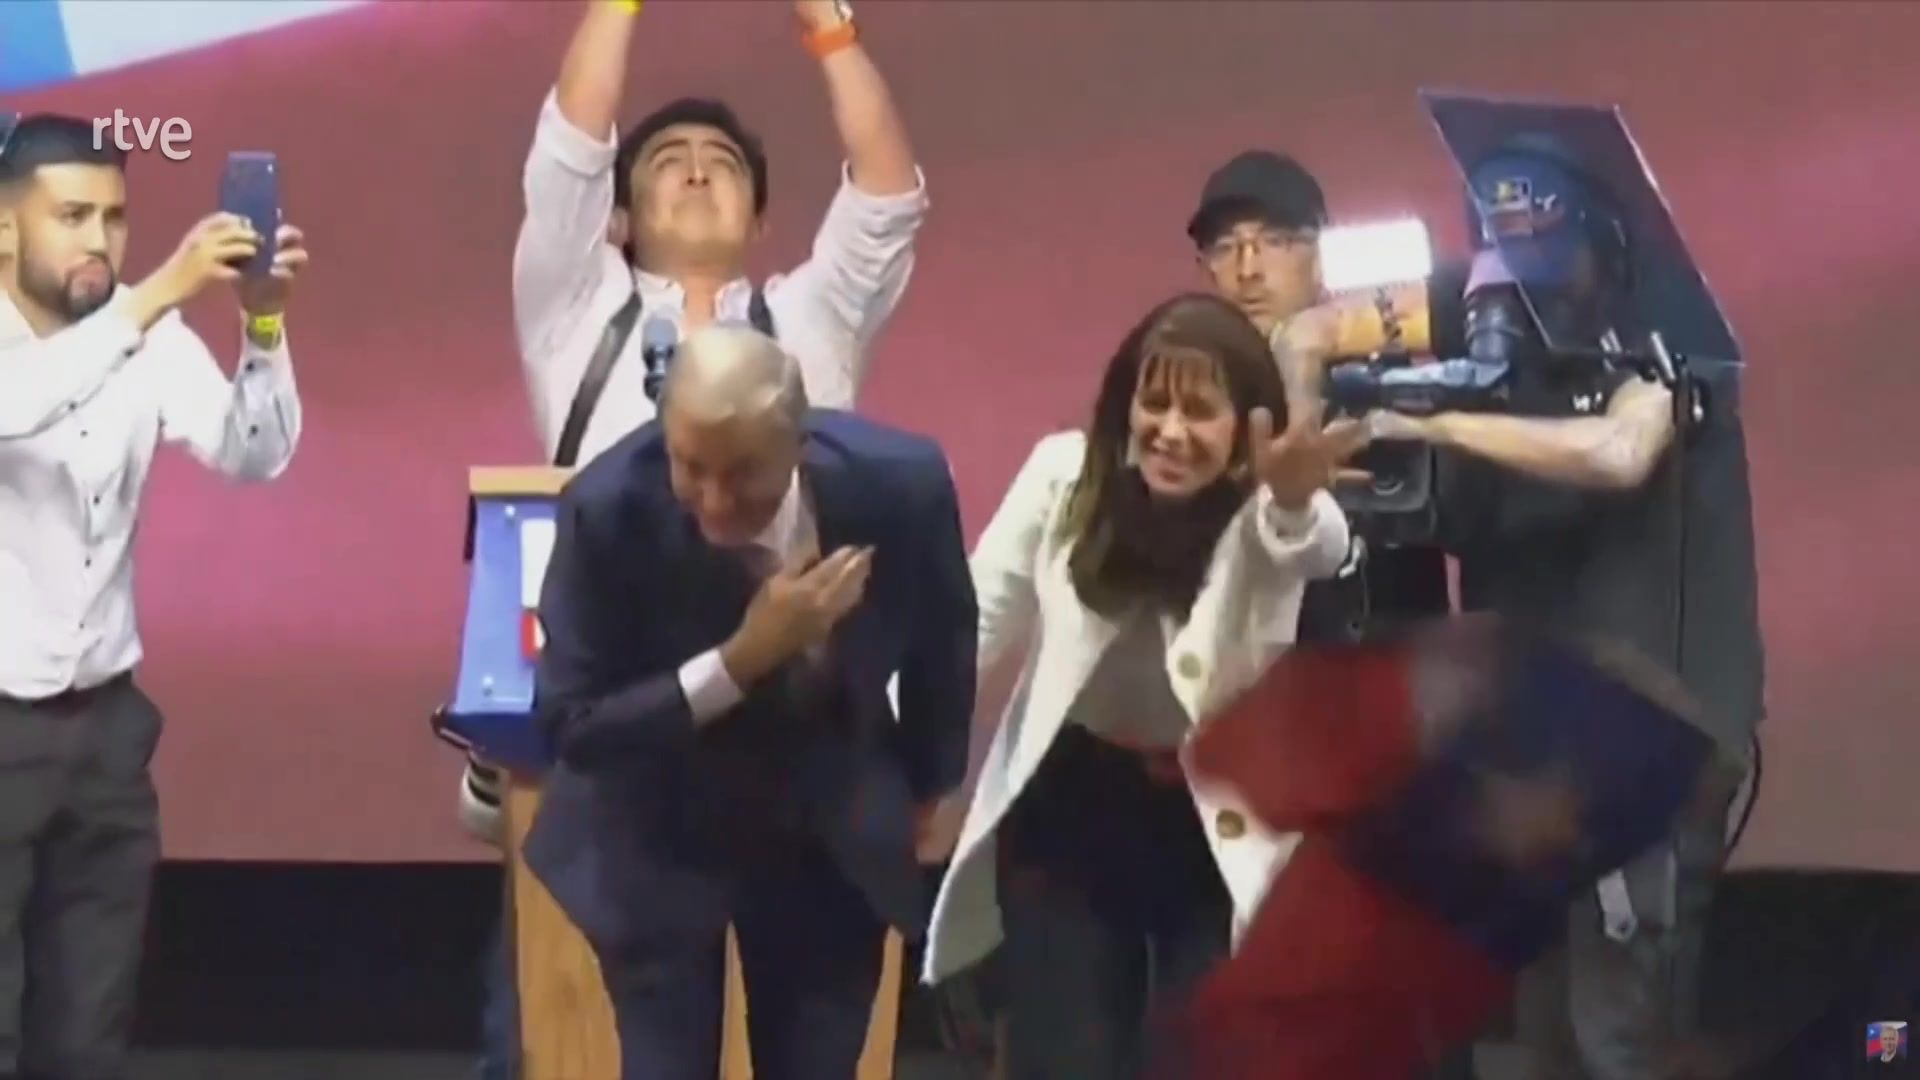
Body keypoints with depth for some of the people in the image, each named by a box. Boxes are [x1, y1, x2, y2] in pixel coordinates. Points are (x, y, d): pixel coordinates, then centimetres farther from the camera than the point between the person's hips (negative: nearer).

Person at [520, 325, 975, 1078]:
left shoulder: (898, 482, -22)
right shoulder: (610, 508, -28)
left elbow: (943, 637, 0)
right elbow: (569, 725, -22)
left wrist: (924, 786, 15)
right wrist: (741, 658, -34)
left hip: (835, 828, 2)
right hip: (663, 834, -2)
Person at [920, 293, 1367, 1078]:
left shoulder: (1269, 510, -14)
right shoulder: (1063, 472, -7)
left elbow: (1320, 550, -39)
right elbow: (977, 622, 1)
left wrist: (1295, 500, -63)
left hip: (1220, 830, -2)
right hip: (1068, 816, 2)